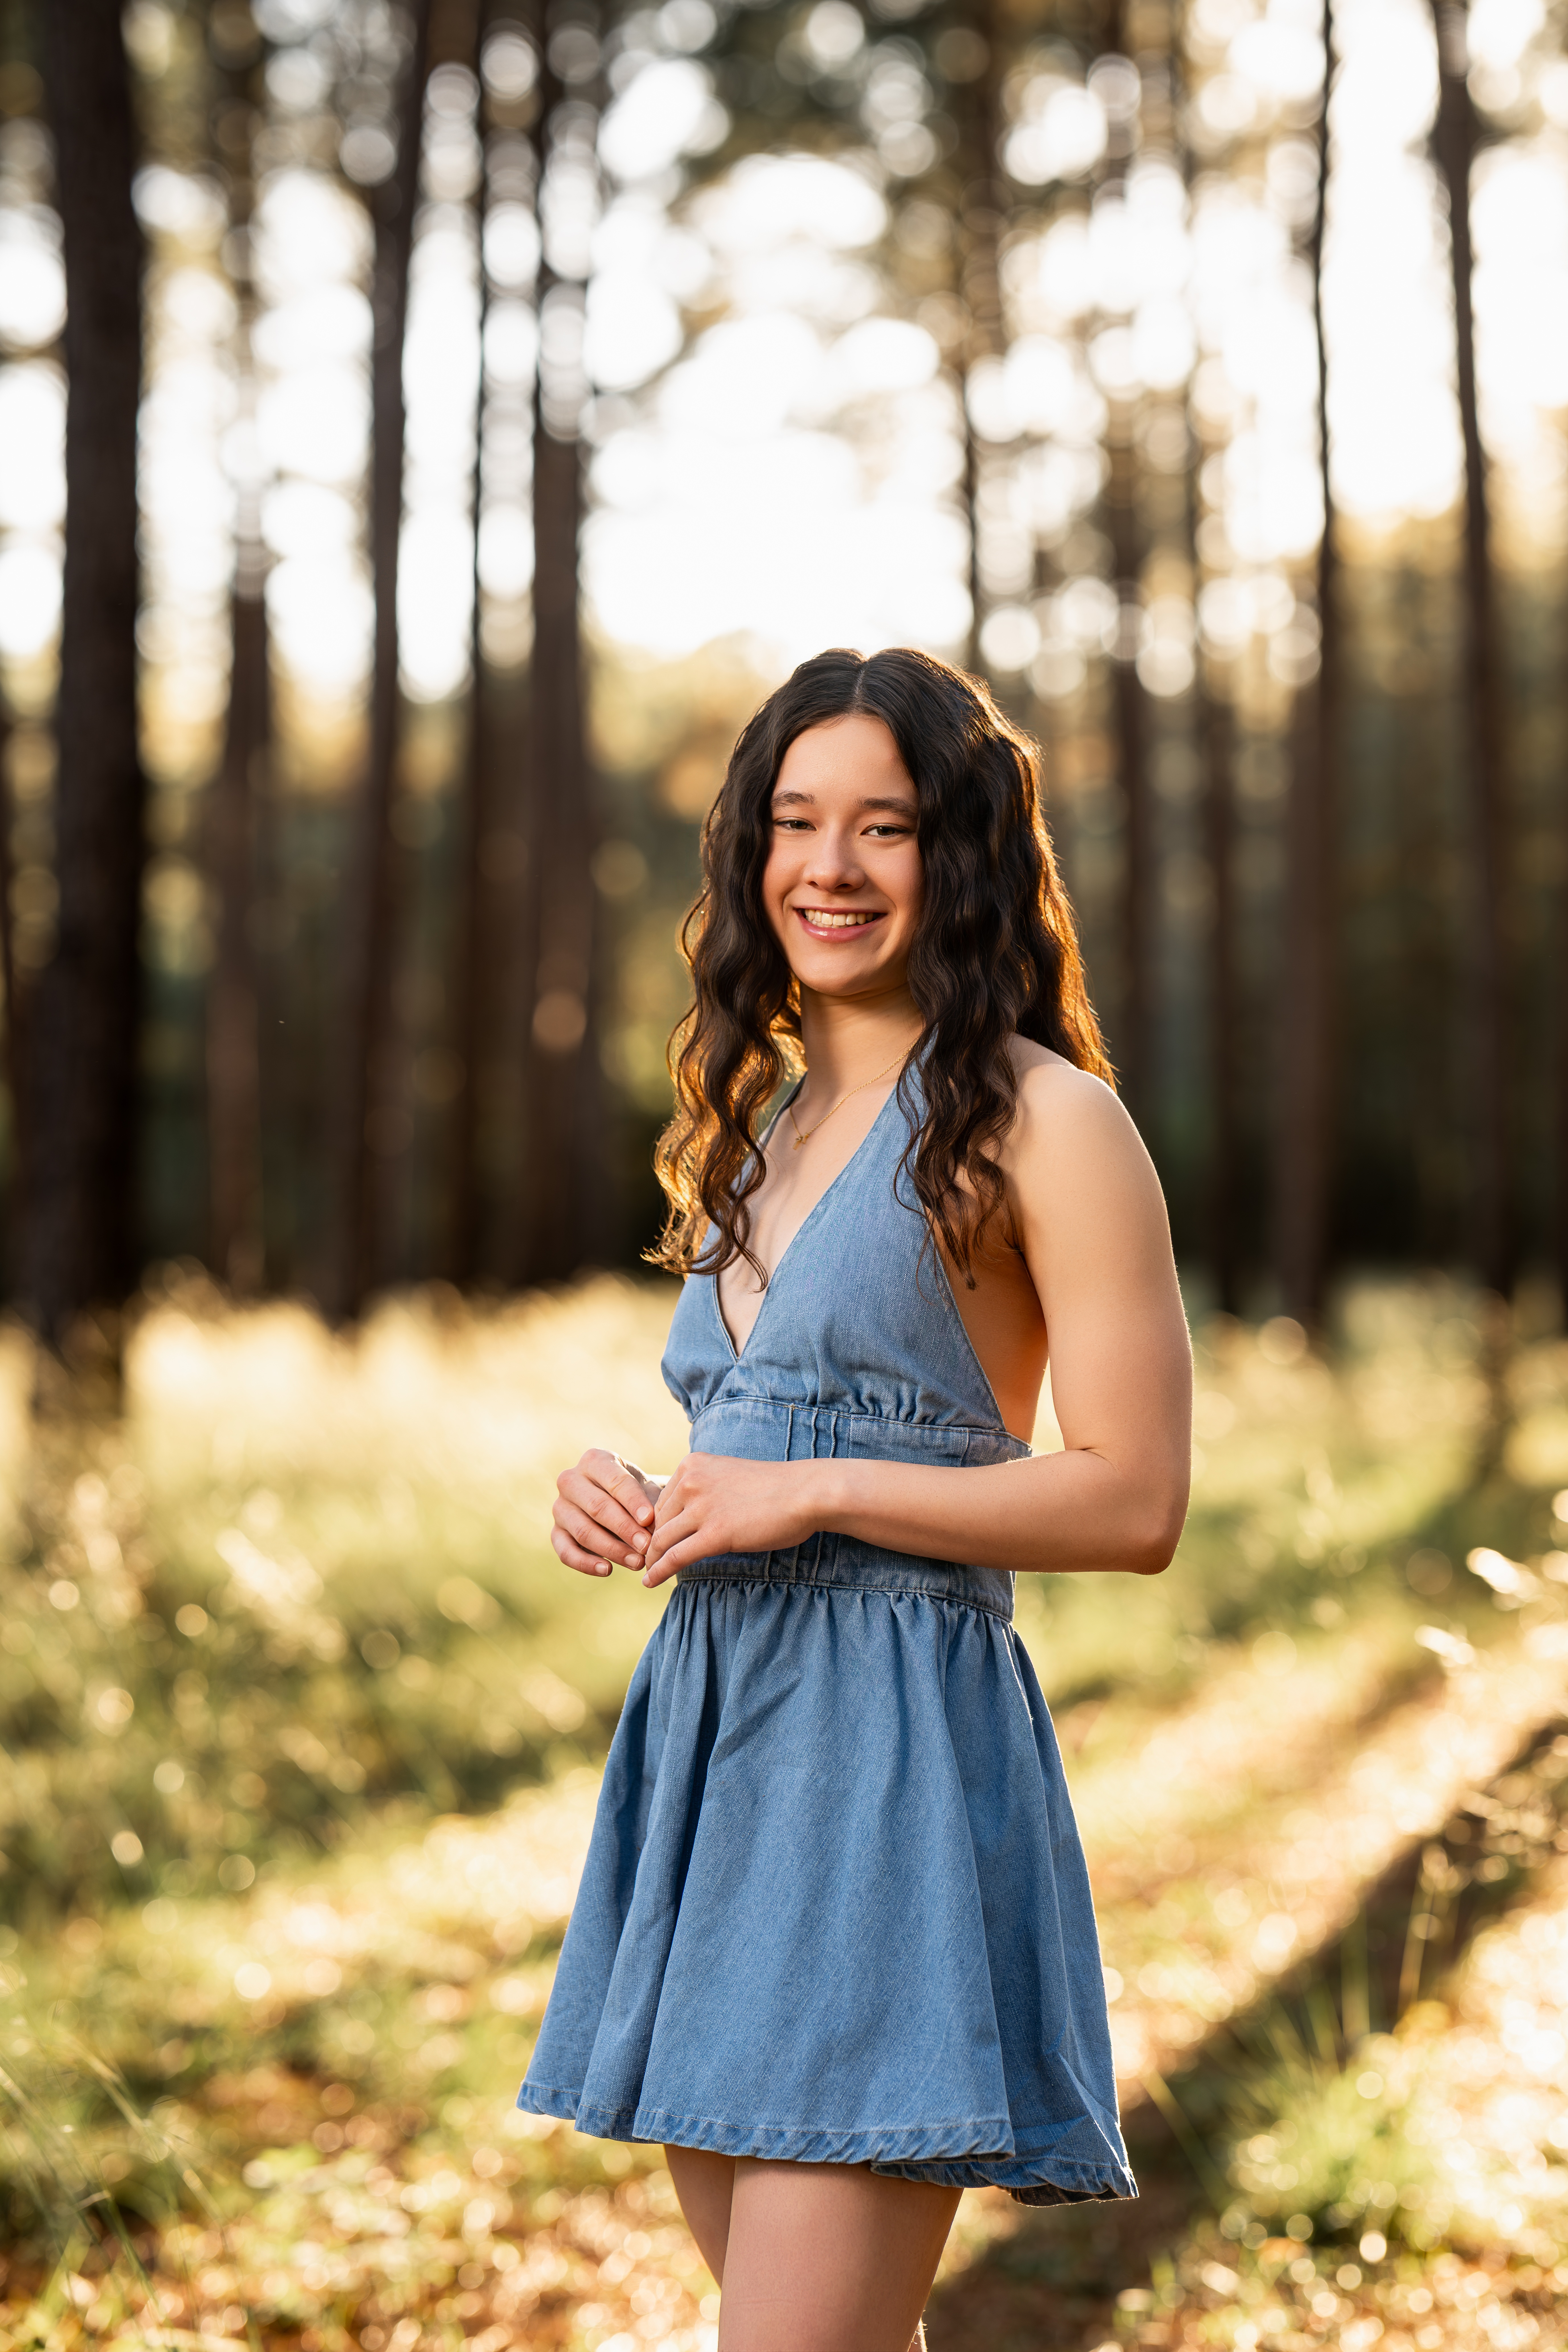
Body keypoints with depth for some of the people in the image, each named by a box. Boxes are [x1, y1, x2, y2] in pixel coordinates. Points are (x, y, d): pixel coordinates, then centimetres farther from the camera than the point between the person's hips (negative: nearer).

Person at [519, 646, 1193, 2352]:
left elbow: (1134, 1503, -11)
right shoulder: (756, 1127, 17)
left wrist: (809, 1493, -14)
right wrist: (625, 1506, 5)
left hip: (898, 1744, -8)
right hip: (709, 1727, 8)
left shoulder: (1042, 1121, -6)